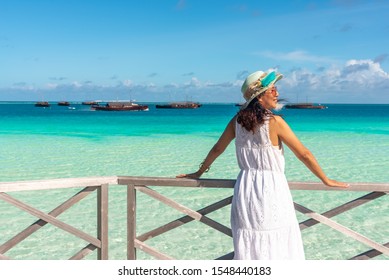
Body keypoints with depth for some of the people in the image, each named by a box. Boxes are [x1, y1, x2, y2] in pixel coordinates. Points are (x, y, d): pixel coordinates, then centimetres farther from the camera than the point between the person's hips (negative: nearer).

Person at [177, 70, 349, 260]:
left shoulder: (237, 121, 2)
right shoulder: (275, 122, -12)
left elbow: (217, 149, 12)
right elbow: (303, 154, -7)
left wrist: (199, 173, 26)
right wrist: (326, 180, 5)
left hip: (245, 187, 5)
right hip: (271, 189, -5)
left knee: (247, 247, 13)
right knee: (276, 246, 6)